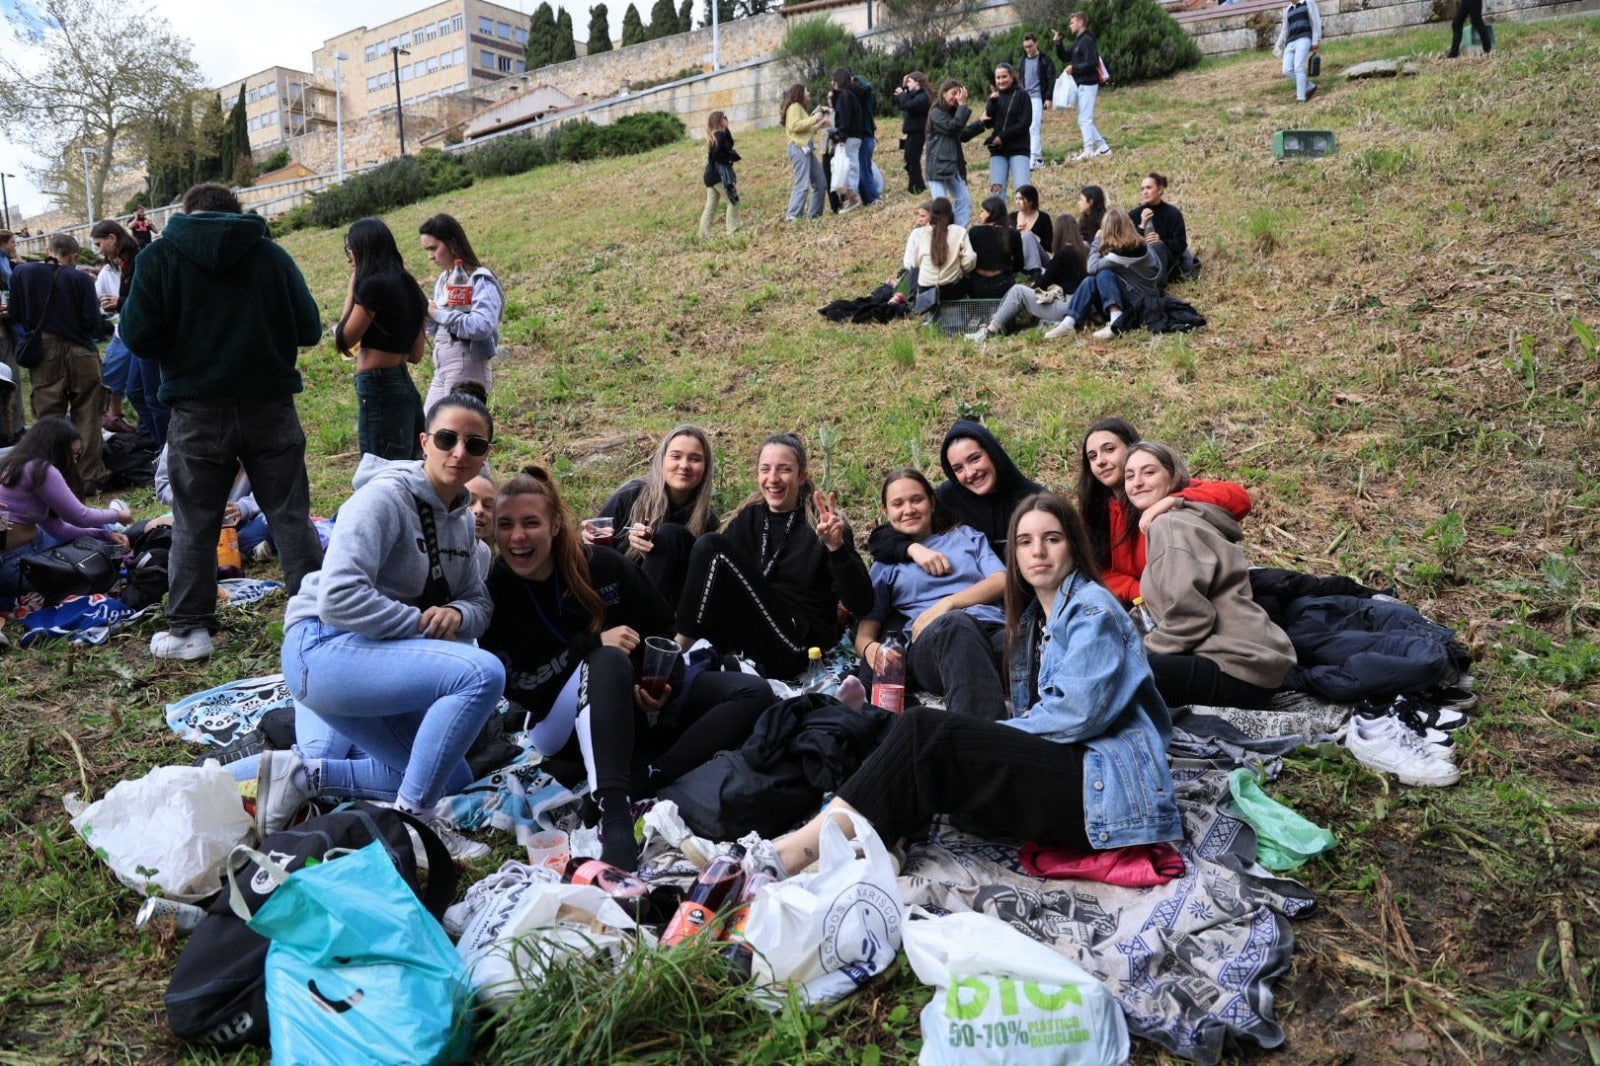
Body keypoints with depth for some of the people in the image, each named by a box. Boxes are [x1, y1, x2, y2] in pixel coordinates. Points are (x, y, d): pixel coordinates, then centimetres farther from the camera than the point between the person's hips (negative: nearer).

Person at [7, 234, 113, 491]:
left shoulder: (21, 273, -1)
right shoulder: (79, 278, -9)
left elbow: (15, 315, 5)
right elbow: (92, 322, -12)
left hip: (42, 354, 2)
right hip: (79, 353, -2)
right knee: (86, 418, 6)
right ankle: (90, 477, 6)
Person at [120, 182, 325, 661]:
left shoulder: (159, 256, 0)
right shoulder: (272, 253, 3)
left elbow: (139, 337, -5)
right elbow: (309, 330, 4)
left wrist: (183, 340, 15)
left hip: (198, 411, -1)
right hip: (270, 407, 1)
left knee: (194, 524, 9)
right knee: (291, 516, 6)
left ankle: (188, 629, 13)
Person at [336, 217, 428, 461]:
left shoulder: (373, 285, -13)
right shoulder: (406, 285, 13)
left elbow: (345, 338, -6)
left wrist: (352, 285, -1)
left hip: (378, 388, -9)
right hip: (405, 386, 9)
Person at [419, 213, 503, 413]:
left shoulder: (480, 280, -9)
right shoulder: (443, 280, 14)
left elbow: (482, 326, -25)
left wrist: (439, 313, -16)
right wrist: (425, 314, 0)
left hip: (467, 371, -8)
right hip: (441, 372, 8)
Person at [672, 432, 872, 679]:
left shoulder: (822, 523, -1)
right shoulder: (750, 517, 14)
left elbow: (861, 606, -10)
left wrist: (837, 547, -24)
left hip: (800, 648, -5)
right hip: (743, 638, 5)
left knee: (714, 547, -17)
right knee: (710, 545, -14)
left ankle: (681, 646, -14)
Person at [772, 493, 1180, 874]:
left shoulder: (1092, 610, -5)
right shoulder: (1032, 617, 21)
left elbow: (1075, 713, -16)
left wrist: (992, 737, -7)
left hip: (1106, 785, -9)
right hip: (1062, 766, 9)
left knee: (925, 733, -22)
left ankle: (789, 855, -28)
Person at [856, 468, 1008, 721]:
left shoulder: (966, 535, 33)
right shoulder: (885, 564, 30)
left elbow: (1002, 582, 16)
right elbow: (864, 632, 20)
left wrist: (947, 604, -2)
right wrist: (869, 648, -8)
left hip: (993, 626, 2)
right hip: (928, 646, -1)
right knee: (956, 623, -42)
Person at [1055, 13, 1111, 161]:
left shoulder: (1087, 40, -12)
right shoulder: (1078, 41, 16)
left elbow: (1091, 63, -21)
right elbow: (1064, 57, 21)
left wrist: (1074, 68, -15)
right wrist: (1058, 43, 9)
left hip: (1087, 85, -10)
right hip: (1082, 85, 10)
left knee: (1085, 120, -9)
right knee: (1085, 121, 13)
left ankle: (1088, 151, -6)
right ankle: (1103, 147, 16)